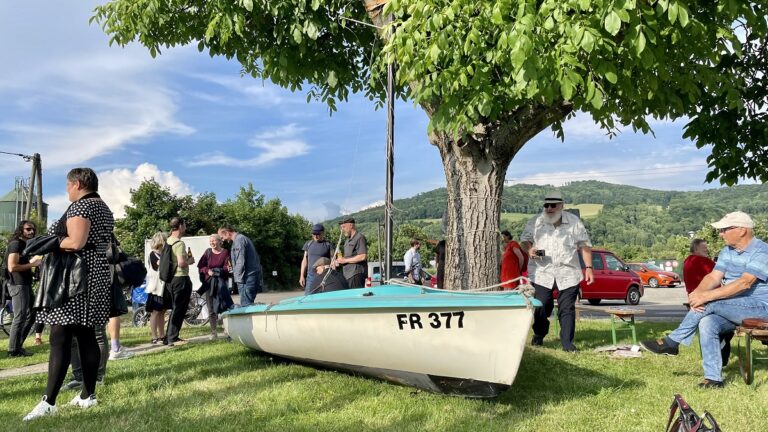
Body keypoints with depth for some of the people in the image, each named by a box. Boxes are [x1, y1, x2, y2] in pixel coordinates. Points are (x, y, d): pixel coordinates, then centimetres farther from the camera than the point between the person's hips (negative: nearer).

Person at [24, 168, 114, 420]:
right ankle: (88, 395, 13)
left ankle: (49, 402, -14)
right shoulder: (103, 208, 19)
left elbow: (76, 242, -23)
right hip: (96, 277, 10)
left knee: (60, 338, -12)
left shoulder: (80, 205, -10)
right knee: (86, 336, 10)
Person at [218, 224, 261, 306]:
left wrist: (239, 279, -13)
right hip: (253, 276, 10)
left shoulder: (239, 240, -10)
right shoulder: (243, 238, 20)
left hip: (247, 277, -10)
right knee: (249, 304, 11)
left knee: (245, 305, -10)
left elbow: (240, 262, -16)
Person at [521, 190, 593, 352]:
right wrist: (529, 250, -12)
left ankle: (567, 342, 8)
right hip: (541, 273, 0)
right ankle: (538, 336, 25)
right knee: (541, 307, 0)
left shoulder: (574, 222, 4)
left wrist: (588, 268, -1)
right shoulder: (535, 222, 4)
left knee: (567, 309, -1)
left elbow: (584, 245, 6)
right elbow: (525, 240, 11)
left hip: (568, 273, 0)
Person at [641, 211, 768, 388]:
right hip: (733, 308, 7)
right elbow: (713, 277, -1)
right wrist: (697, 293, -24)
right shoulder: (727, 252, 10)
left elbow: (745, 282, -27)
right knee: (707, 323, -23)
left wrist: (707, 296, -33)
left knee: (710, 303, -28)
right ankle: (713, 379, -19)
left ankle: (672, 342, -18)